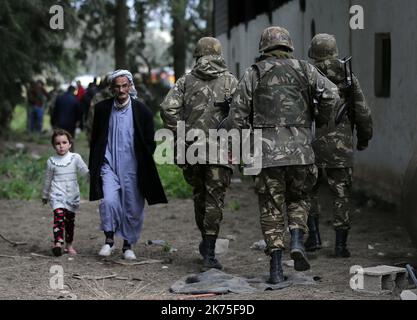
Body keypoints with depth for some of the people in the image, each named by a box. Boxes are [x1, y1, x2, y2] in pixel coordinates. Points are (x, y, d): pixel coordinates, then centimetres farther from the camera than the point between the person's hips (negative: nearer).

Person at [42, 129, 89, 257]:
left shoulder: (75, 158, 0)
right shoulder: (51, 161, 2)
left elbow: (86, 172, 2)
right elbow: (48, 180, 14)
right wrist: (45, 196, 21)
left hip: (72, 194, 2)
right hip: (57, 194, -1)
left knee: (70, 220, 9)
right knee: (59, 215, -21)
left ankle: (69, 245, 22)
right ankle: (58, 243, -32)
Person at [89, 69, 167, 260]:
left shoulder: (142, 111, -1)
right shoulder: (102, 109, 3)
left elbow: (150, 143, 5)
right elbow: (95, 140, 12)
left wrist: (145, 169, 2)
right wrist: (94, 166, 8)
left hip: (132, 168, 0)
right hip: (109, 166, 0)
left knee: (132, 207, 4)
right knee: (109, 200, -18)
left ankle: (128, 245, 20)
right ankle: (109, 239, -1)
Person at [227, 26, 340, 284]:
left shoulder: (254, 74, 7)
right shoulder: (304, 70, 8)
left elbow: (237, 113, 2)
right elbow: (332, 94, -4)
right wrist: (320, 120, 12)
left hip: (266, 151, -1)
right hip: (300, 149, 1)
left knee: (272, 208, 6)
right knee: (298, 198, 21)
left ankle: (276, 269, 2)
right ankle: (298, 241, -3)